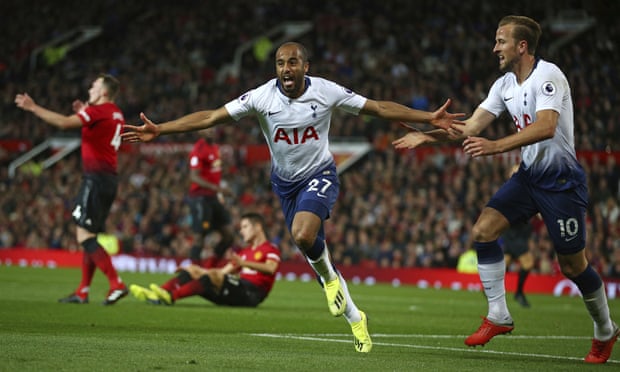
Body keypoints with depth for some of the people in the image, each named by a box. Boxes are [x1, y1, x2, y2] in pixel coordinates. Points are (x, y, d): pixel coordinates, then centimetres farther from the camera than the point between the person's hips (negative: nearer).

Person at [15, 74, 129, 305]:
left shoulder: (98, 111, -11)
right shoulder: (116, 115, 16)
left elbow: (63, 122, -19)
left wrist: (33, 108, -12)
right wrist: (83, 113, 20)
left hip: (96, 177, -9)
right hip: (110, 178, 9)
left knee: (84, 235, -10)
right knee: (90, 236, 12)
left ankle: (116, 284, -16)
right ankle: (82, 292, 13)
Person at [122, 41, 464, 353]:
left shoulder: (326, 92, -17)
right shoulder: (262, 97, -16)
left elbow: (379, 108, -9)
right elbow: (210, 117, -16)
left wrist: (430, 119, -14)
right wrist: (158, 130, -22)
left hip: (319, 175, -3)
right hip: (285, 182, 3)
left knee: (303, 235, -31)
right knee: (313, 250, 7)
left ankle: (327, 274, 2)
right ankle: (354, 318, 26)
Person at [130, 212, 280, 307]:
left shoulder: (271, 250, 3)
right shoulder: (245, 252, 31)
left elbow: (271, 268, -20)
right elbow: (224, 271, 29)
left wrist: (244, 263, -31)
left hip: (251, 294, -9)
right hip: (237, 291, 9)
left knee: (213, 274, -31)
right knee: (193, 270, 0)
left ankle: (171, 296, -46)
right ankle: (155, 294, -23)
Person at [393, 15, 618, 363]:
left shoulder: (547, 76, -20)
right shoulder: (505, 84, 6)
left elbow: (546, 127, -34)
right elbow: (471, 126, 8)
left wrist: (496, 146, -42)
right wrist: (428, 135, -2)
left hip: (561, 178, -8)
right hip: (529, 174, 8)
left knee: (573, 265, -1)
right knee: (483, 230, -9)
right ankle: (499, 315, -1)